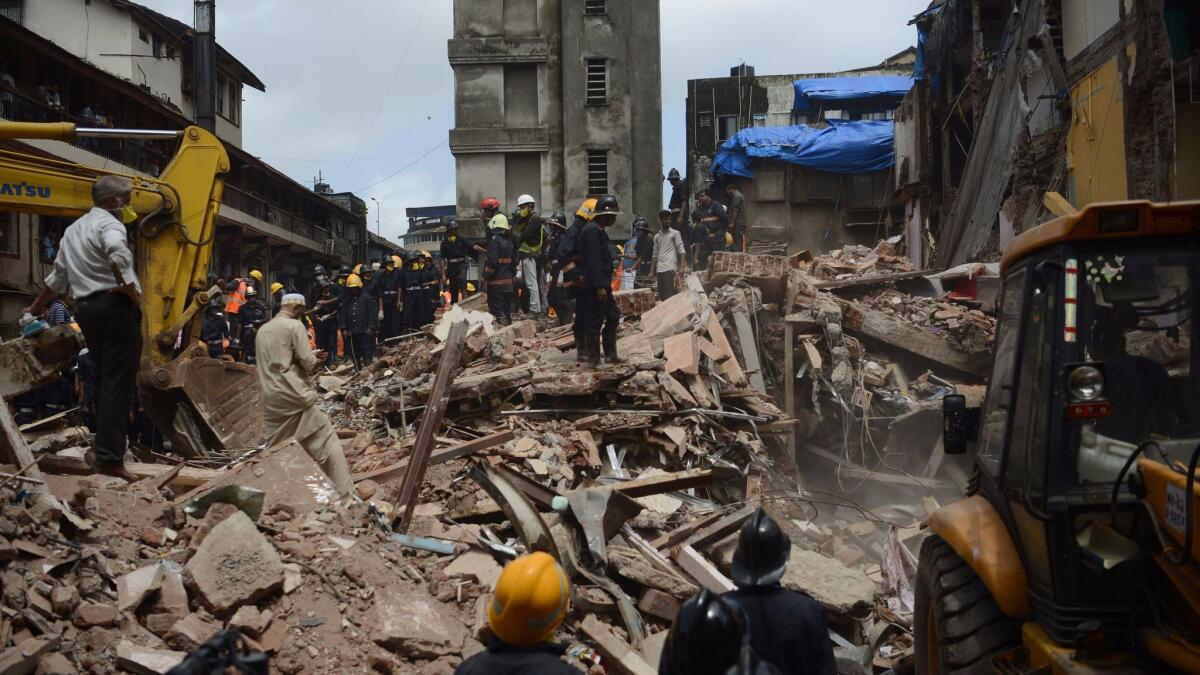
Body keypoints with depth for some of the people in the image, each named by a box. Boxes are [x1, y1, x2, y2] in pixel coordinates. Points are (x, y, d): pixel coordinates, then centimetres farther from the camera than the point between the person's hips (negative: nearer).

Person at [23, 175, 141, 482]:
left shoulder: (73, 230, 22)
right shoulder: (109, 224, -6)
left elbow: (58, 276, 29)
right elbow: (118, 256, -30)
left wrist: (35, 308, 41)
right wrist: (133, 292, -19)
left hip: (86, 308, 9)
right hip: (115, 306, -9)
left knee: (104, 377, 19)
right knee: (118, 381, -10)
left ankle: (106, 444, 27)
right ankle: (109, 457, -15)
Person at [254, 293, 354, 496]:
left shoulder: (262, 330, 15)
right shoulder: (294, 325, -5)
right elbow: (307, 362, -10)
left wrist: (311, 358, 20)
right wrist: (316, 361, 12)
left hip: (269, 396, 7)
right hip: (294, 394, -7)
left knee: (273, 447, 15)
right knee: (326, 439, -3)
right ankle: (344, 491, -6)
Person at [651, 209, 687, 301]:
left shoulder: (675, 233, 6)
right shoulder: (657, 236, 19)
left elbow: (682, 251, -1)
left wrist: (681, 268, -15)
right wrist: (652, 272, 11)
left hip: (670, 269, -5)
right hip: (659, 270, 5)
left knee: (669, 295, -13)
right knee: (661, 296, 3)